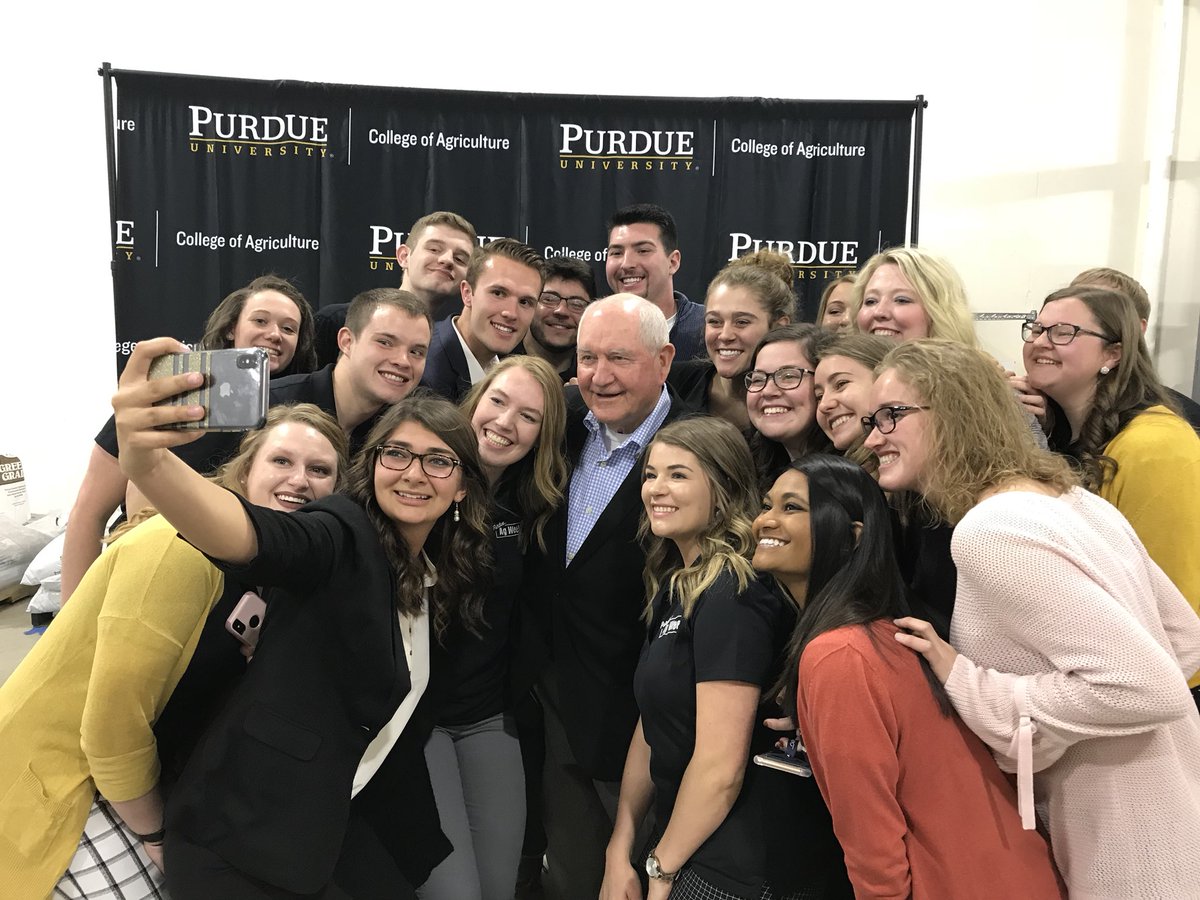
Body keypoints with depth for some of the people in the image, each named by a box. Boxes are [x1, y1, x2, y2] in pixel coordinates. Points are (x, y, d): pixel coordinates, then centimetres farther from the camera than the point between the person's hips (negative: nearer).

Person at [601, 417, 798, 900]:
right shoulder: (673, 588, 6)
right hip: (680, 852, 8)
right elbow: (652, 729, 7)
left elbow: (722, 767, -23)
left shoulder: (730, 594, -21)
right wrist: (620, 851, 3)